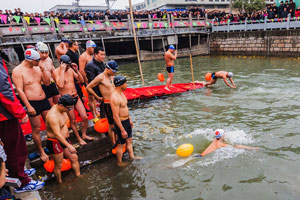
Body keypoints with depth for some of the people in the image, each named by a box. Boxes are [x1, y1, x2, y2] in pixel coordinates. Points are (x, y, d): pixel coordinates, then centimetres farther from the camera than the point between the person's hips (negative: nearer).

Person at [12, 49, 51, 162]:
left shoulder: (37, 68, 6)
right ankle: (41, 152, 19)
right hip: (32, 103, -5)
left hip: (44, 100, 6)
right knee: (36, 129, 4)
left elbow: (47, 83, 6)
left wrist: (43, 71, -9)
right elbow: (19, 90, -13)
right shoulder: (18, 71, -10)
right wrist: (28, 106, -17)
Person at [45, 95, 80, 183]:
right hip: (55, 143, -9)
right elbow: (57, 134, -36)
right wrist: (69, 146, -40)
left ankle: (78, 176, 27)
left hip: (64, 139, 9)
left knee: (74, 158, 13)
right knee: (58, 165, 7)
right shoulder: (53, 116, -31)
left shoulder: (61, 109, -2)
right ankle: (60, 183, 26)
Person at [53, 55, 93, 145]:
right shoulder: (56, 72, -12)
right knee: (73, 121, 7)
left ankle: (84, 135, 26)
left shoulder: (70, 69, 3)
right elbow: (60, 85, -29)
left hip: (76, 97, 5)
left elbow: (81, 80, 4)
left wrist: (77, 70, -9)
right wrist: (62, 70, -25)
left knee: (85, 117, 4)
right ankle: (79, 138, 25)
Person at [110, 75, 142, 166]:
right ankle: (119, 162, 28)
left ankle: (132, 156, 41)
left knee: (129, 140, 23)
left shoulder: (121, 93, 4)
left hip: (126, 121, 9)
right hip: (120, 123, -9)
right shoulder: (115, 97, -28)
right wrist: (122, 130, -24)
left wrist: (130, 119, 22)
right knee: (121, 144, 8)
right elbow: (115, 116, -27)